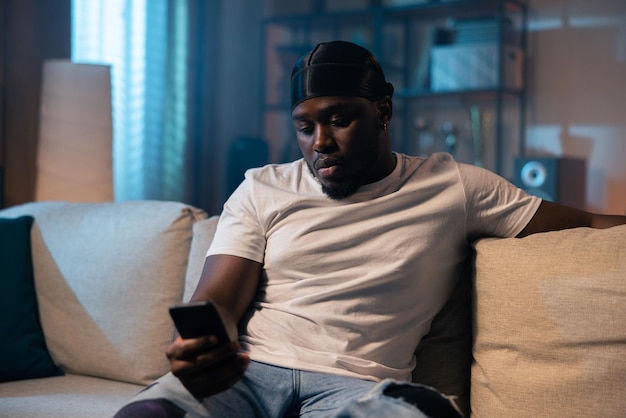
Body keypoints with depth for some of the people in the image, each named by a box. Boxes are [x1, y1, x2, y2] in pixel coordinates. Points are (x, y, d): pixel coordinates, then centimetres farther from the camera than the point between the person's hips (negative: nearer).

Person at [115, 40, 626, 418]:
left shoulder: (452, 187, 13)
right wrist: (199, 349, -20)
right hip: (248, 368, 1)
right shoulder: (262, 189, 15)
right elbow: (218, 298, 4)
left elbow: (585, 224, 13)